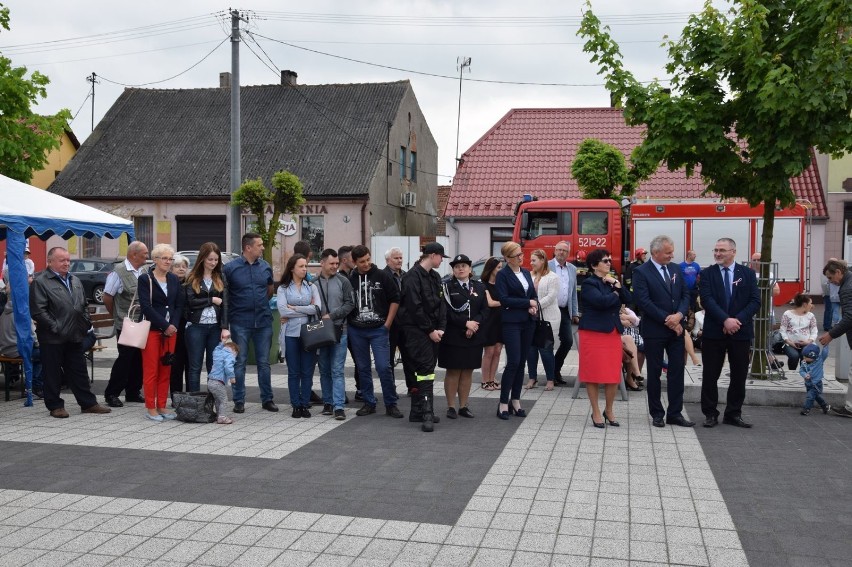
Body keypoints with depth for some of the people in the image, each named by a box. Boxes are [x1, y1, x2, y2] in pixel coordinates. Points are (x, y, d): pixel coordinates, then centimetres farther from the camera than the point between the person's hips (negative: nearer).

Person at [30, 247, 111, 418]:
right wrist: (55, 328, -17)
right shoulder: (41, 282, -8)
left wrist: (86, 324, 9)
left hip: (74, 336, 6)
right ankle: (55, 406, 15)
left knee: (79, 372, 12)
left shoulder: (75, 281, 15)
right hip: (52, 339, -6)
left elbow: (83, 305, 22)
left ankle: (88, 403, 17)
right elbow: (38, 311, -15)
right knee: (53, 373, 5)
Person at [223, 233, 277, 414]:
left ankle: (267, 399, 17)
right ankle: (239, 401, 13)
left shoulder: (265, 267, 5)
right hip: (240, 322, -3)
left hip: (263, 321, 3)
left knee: (264, 362, 9)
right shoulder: (230, 268, -6)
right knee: (240, 362, 4)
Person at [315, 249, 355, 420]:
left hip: (339, 330, -1)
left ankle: (339, 406, -4)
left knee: (337, 370, -4)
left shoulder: (343, 281, 2)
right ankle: (327, 402, 21)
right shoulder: (313, 282, 3)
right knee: (324, 371, 10)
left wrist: (332, 316, -11)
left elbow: (349, 304, -2)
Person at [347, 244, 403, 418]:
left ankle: (391, 404, 4)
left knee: (384, 367, -7)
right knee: (363, 368, 10)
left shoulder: (381, 276, -3)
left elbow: (395, 299, 2)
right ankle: (368, 403, 21)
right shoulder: (350, 280, 1)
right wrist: (348, 323, 3)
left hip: (378, 329, -2)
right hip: (356, 331, 3)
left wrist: (388, 323, -2)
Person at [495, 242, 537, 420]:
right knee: (513, 362, -11)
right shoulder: (502, 275, -5)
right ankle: (503, 404, -3)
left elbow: (534, 294, 18)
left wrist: (534, 306, -4)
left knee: (521, 362, 7)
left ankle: (515, 401, 16)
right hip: (511, 323, -6)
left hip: (527, 322, 6)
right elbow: (504, 299, -14)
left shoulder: (526, 273, 15)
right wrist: (527, 303, -11)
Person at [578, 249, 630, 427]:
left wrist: (617, 284, -9)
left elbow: (626, 299, 3)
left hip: (613, 333, 6)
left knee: (614, 374, 5)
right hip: (593, 332, -6)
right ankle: (596, 412, 13)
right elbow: (601, 301, -22)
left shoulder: (611, 281, 14)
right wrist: (615, 294, -5)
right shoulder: (589, 283, -7)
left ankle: (609, 409, 23)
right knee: (593, 374, 0)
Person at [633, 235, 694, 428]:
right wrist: (667, 320, -15)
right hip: (654, 330, -5)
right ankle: (657, 414, 16)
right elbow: (644, 302, -16)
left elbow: (686, 295, 8)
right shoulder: (641, 272, -9)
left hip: (676, 328, 5)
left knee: (677, 370, 5)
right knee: (654, 372, 6)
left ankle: (675, 413, 13)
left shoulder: (675, 269, 9)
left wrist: (679, 315, -11)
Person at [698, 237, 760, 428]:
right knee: (710, 375, 3)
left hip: (741, 332, 1)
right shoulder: (707, 273, 1)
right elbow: (707, 300, -11)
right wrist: (725, 320, -22)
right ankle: (710, 414, 13)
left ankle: (734, 414, 19)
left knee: (739, 375, 8)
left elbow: (755, 301, -3)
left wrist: (738, 320, -16)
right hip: (714, 332, -1)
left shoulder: (748, 273, 5)